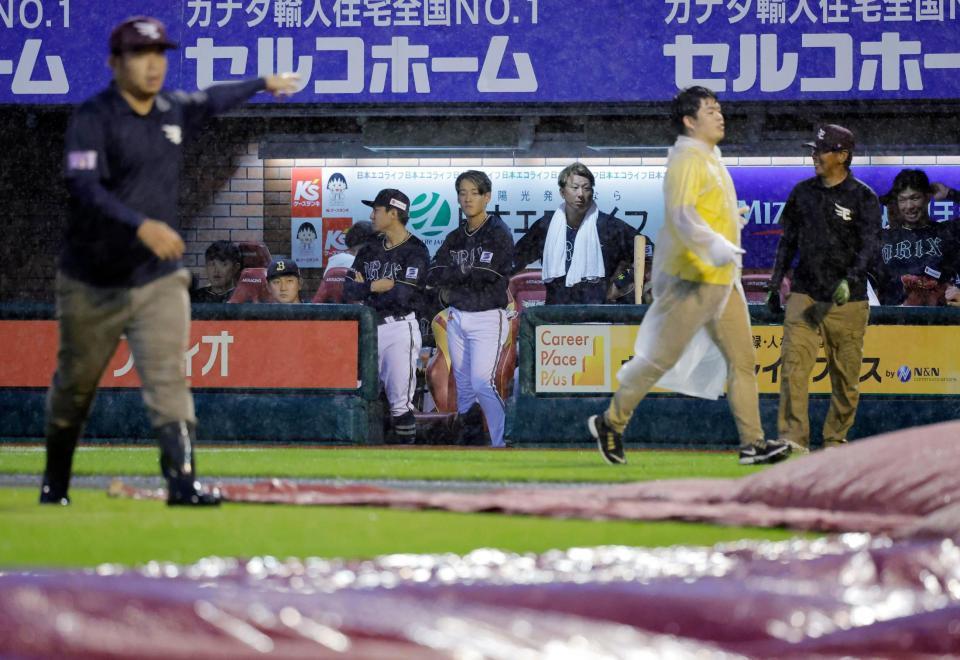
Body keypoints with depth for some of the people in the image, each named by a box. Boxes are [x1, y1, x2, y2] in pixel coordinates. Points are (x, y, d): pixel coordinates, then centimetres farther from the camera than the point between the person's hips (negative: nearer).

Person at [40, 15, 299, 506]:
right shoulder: (92, 119, -14)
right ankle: (55, 480, 31)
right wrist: (141, 225, -42)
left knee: (167, 378, -15)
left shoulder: (174, 111, 6)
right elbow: (85, 188, -28)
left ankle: (182, 479, -23)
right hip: (92, 286, -3)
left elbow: (211, 101, 30)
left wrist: (263, 84, 44)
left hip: (159, 281, 3)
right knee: (74, 387, 11)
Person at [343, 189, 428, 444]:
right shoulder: (370, 249, 14)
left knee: (400, 402, -8)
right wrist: (374, 286, -10)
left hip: (399, 329, -7)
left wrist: (366, 290, -4)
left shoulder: (415, 251, -7)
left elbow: (402, 295, -18)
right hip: (367, 327, 7)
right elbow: (349, 291, 7)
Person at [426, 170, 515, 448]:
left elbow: (485, 274, -19)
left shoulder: (499, 234, -8)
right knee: (463, 384, 9)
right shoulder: (454, 238, 11)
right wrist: (466, 274, -10)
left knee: (481, 383, -16)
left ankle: (504, 444, -12)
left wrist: (452, 276, -6)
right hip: (456, 318, 7)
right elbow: (433, 276, 3)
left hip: (487, 318, -7)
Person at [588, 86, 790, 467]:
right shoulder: (687, 159, -15)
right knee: (662, 356, -2)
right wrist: (715, 247, -41)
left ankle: (752, 442, 3)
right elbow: (682, 214, -29)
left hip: (723, 280, 9)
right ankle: (611, 423, 11)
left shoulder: (711, 160, 17)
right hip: (694, 279, -9)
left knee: (742, 358, 3)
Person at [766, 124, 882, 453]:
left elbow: (869, 247, -9)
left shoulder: (863, 198, -2)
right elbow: (788, 241, 17)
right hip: (804, 296, 3)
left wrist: (850, 280, -25)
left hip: (847, 301, -2)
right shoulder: (803, 192, 11)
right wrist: (774, 285, 13)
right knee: (794, 364, -13)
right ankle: (793, 438, -17)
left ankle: (835, 439, 15)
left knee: (846, 376, 3)